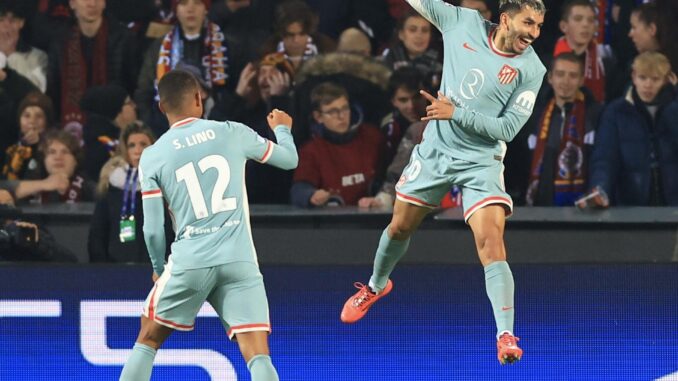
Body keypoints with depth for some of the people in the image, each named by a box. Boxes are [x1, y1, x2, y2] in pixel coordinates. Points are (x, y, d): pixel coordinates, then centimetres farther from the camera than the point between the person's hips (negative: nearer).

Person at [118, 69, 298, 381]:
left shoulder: (152, 157, 3)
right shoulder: (232, 133, 5)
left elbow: (153, 229, 3)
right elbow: (289, 159, 20)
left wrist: (159, 269, 22)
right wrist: (283, 129, 43)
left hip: (189, 261, 0)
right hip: (239, 261, 0)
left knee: (147, 341, 19)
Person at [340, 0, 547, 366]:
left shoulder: (531, 69, -13)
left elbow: (507, 128, -15)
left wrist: (456, 113, -23)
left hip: (481, 162, -3)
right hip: (434, 151, 3)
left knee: (491, 244, -20)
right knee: (399, 227, 19)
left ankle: (505, 336, -22)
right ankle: (376, 285, 49)